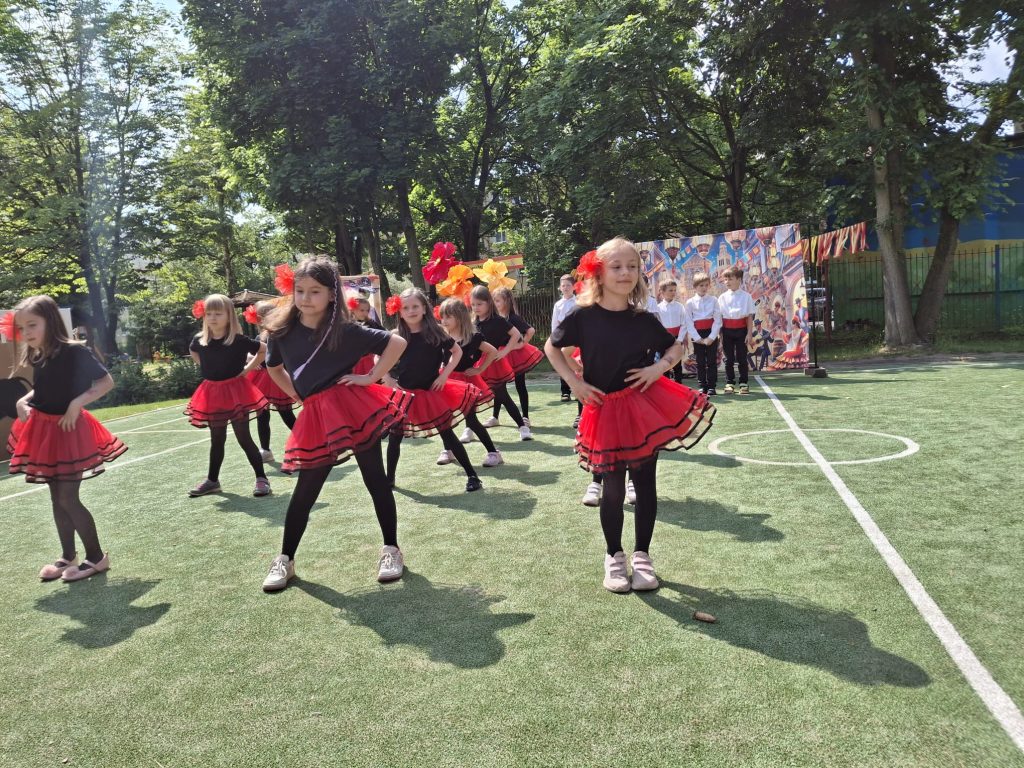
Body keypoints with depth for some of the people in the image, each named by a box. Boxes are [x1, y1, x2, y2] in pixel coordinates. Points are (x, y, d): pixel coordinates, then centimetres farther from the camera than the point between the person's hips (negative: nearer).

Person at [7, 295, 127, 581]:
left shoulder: (75, 352, -17)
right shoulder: (38, 359, 4)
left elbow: (106, 381, -15)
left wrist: (77, 403, -24)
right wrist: (23, 401, 1)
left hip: (69, 431, -7)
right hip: (43, 430, 7)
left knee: (68, 498, -4)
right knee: (57, 498, 14)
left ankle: (97, 557, 10)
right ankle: (68, 556, 28)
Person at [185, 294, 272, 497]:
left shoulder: (239, 340, -14)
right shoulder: (199, 340, -2)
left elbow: (264, 350, -2)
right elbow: (192, 352, 22)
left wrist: (247, 369, -6)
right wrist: (207, 369, 9)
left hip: (235, 391, -4)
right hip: (212, 393, 4)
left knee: (243, 438, -2)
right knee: (216, 439, 16)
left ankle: (261, 478, 7)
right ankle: (212, 480, 28)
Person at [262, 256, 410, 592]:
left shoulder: (345, 330, -9)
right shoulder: (282, 331, 2)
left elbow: (397, 342, -8)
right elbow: (274, 368, 21)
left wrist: (371, 378, -10)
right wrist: (299, 395, 11)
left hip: (354, 407, -3)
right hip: (316, 416, 3)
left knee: (375, 479, 5)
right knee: (305, 490, 9)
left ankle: (391, 549, 19)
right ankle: (285, 559, 24)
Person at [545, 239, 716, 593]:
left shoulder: (644, 320, -2)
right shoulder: (582, 317, -7)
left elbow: (676, 347, 13)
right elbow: (552, 347, 6)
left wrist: (659, 367, -7)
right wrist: (574, 382, -4)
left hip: (646, 406, 2)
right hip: (605, 410, -1)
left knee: (645, 484, 8)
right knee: (613, 489, 6)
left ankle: (642, 556, 26)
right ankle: (614, 557, 26)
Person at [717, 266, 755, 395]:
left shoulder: (746, 296, -1)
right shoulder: (723, 297, 4)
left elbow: (750, 316, -1)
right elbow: (719, 317, 4)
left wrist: (749, 333, -6)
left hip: (741, 330, -2)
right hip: (727, 330, 2)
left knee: (742, 358, 4)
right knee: (729, 358, 6)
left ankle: (743, 383, 11)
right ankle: (729, 383, 14)